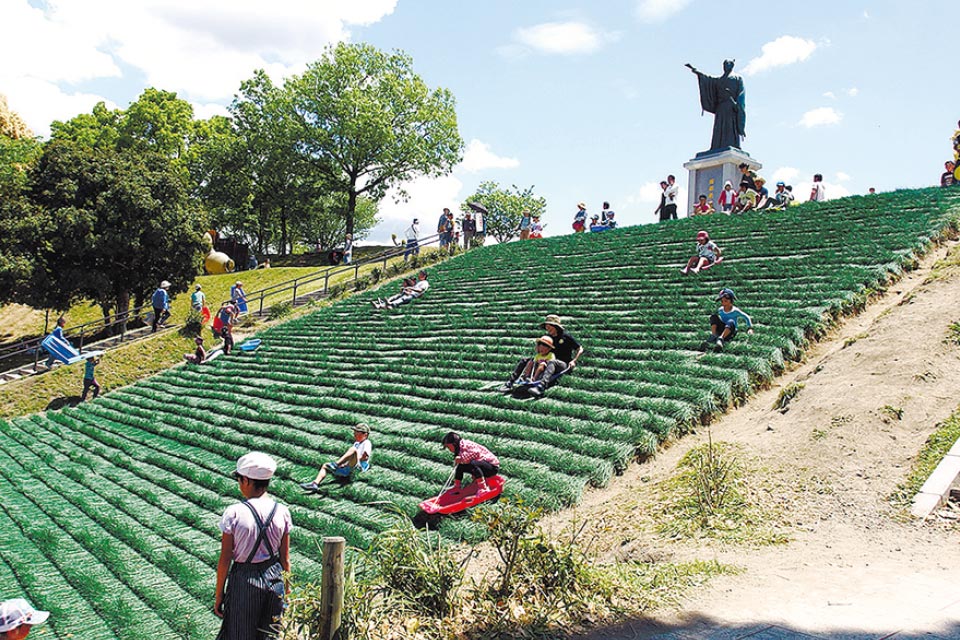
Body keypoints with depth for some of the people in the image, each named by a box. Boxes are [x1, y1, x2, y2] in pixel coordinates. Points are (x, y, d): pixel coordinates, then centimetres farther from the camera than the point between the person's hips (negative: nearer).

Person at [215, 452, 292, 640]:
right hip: (274, 578, 3)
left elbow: (225, 560, -10)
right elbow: (285, 558, 1)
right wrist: (287, 589, 13)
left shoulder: (234, 513, -15)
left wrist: (219, 595, 1)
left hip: (243, 580, -3)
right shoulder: (282, 512, -6)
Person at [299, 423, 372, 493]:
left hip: (358, 467, -9)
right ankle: (315, 484, -10)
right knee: (325, 466, 10)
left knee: (353, 449, -34)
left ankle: (336, 464, -43)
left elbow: (365, 457, -13)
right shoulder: (356, 443, 32)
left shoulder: (367, 443, 4)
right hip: (347, 468, 9)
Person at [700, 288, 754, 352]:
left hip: (729, 334, -3)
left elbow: (746, 318, 4)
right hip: (720, 331, 3)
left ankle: (720, 339, -53)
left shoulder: (735, 311, -5)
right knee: (714, 316, -17)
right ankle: (713, 337, -35)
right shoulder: (720, 310, 5)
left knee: (731, 322, -35)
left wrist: (750, 328, -1)